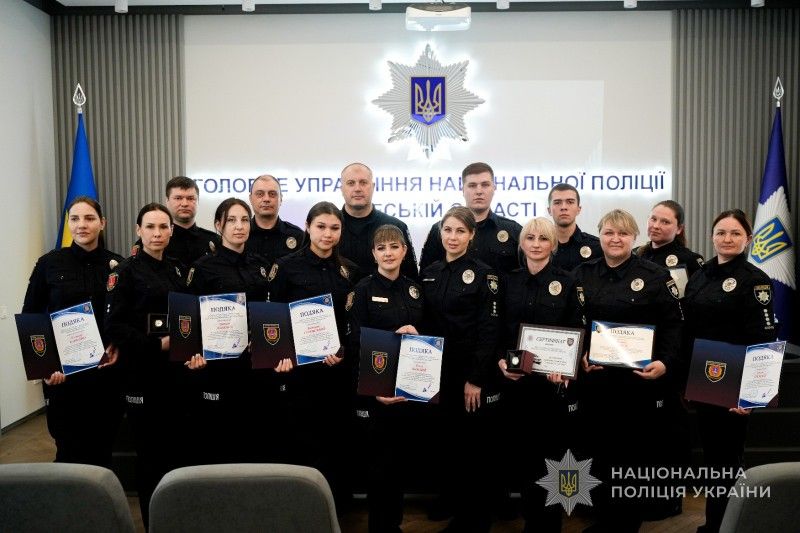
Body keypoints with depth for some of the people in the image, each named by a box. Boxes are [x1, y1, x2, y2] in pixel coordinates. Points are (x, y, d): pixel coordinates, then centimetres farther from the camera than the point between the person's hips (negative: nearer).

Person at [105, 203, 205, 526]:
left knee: (176, 448, 12)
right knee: (150, 452, 4)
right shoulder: (126, 271, -5)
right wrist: (158, 344, -21)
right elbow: (114, 326, -12)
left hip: (177, 370, 5)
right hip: (143, 373, -5)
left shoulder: (178, 270, 12)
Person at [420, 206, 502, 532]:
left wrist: (475, 378, -17)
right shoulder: (429, 274, 8)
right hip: (438, 372, 5)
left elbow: (489, 330, -12)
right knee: (444, 443, 13)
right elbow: (425, 326, 10)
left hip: (474, 373, -5)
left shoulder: (483, 274, -7)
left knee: (476, 446, 6)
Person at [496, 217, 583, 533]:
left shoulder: (567, 283, 2)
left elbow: (576, 332, -1)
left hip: (554, 382, -2)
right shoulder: (509, 282, 8)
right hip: (515, 381, 2)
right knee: (520, 451, 9)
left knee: (551, 452, 5)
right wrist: (500, 360, -10)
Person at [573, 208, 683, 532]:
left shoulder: (656, 276, -1)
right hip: (595, 380, 3)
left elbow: (673, 325, -3)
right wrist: (578, 356, -9)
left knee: (637, 455, 7)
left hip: (641, 381, -2)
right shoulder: (582, 275, 7)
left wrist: (667, 363, -17)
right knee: (600, 451, 11)